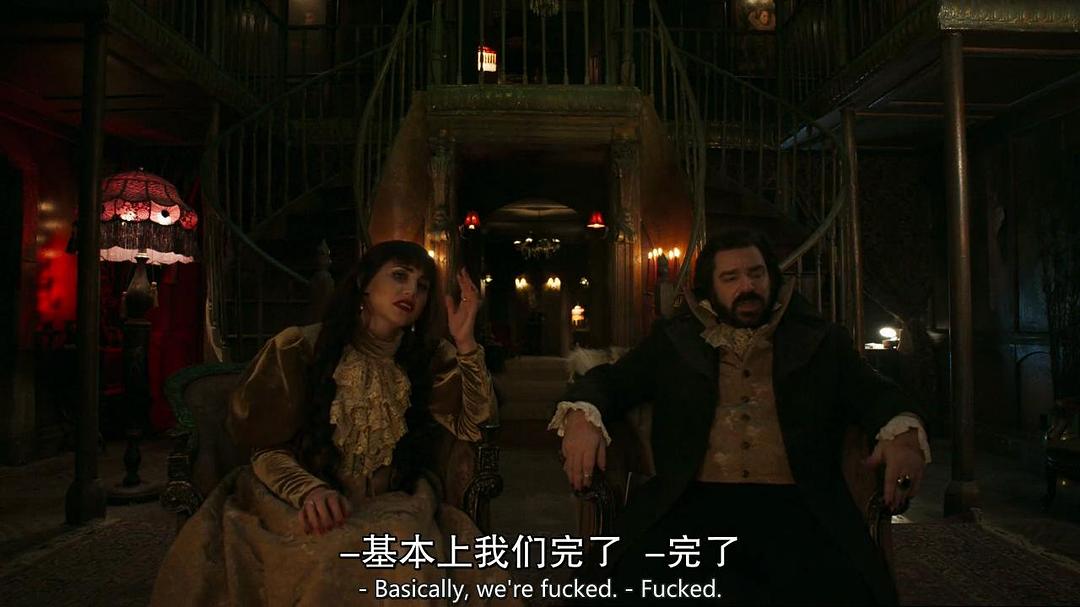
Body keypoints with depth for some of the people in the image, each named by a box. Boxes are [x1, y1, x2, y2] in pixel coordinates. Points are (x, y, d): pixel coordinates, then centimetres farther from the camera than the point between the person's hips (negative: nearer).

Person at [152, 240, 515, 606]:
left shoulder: (429, 358, 5)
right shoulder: (301, 348, -5)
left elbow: (475, 425, -3)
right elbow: (267, 450, -3)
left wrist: (465, 343, -13)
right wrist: (311, 490, -24)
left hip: (391, 509, 3)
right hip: (299, 506, -2)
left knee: (408, 566, -28)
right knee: (335, 562, -32)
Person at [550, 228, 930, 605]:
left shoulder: (822, 342, 20)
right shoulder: (673, 339, 19)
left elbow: (877, 394, 12)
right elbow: (611, 380, 13)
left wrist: (904, 432, -13)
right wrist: (581, 416, -11)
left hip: (793, 504, 0)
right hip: (695, 501, 1)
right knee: (641, 575, -29)